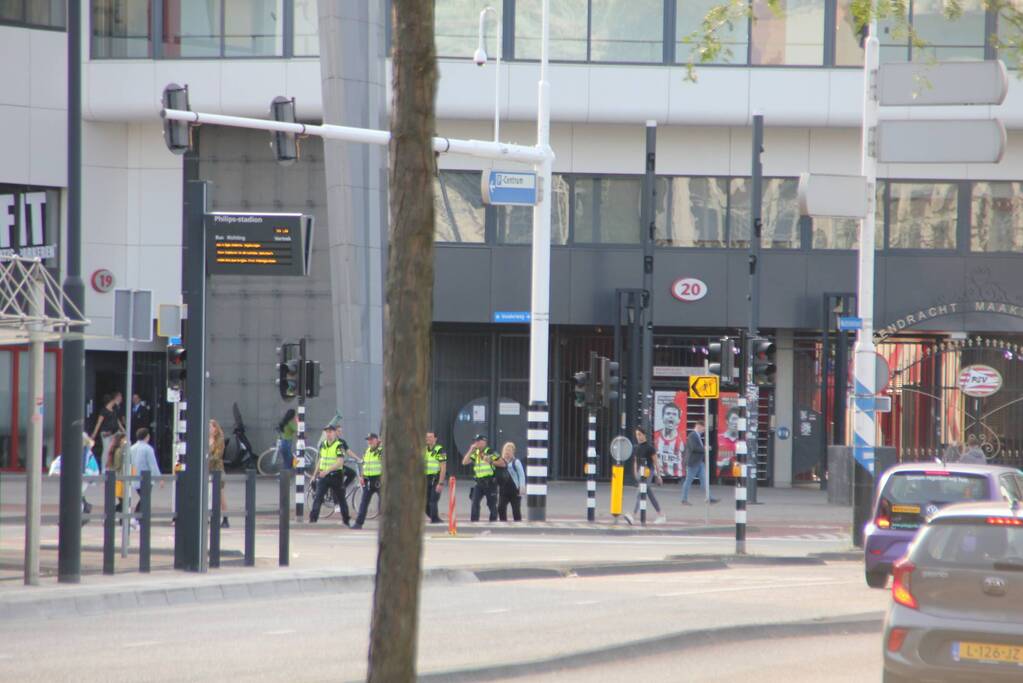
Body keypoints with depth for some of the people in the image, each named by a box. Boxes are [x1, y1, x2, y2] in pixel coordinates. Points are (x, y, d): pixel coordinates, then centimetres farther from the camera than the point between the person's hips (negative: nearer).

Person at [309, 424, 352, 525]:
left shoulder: (339, 446, -10)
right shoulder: (323, 445, 10)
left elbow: (340, 462, -20)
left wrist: (327, 470, -30)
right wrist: (315, 474, 19)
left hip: (335, 476, -4)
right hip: (323, 476, 4)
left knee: (341, 499, 9)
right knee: (317, 498, -10)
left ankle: (346, 520, 21)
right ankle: (313, 519, -16)